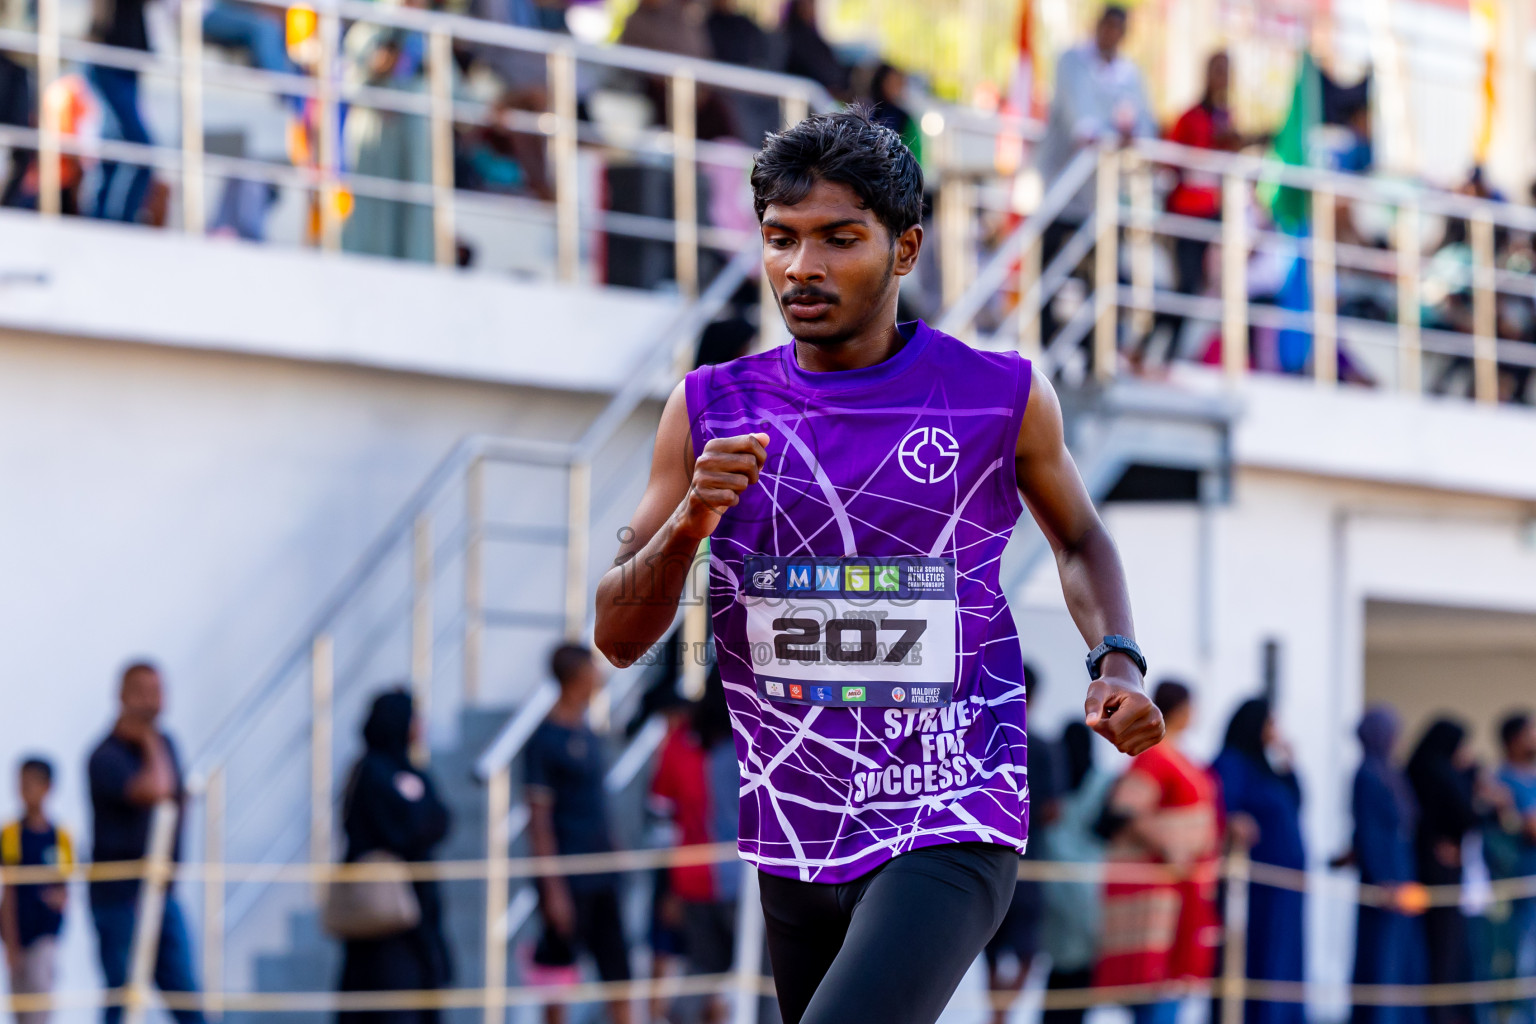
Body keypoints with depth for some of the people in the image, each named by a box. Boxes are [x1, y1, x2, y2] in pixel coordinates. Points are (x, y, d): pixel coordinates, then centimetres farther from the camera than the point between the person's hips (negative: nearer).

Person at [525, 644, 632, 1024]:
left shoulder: (588, 733, 12)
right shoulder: (546, 738, -11)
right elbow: (539, 818, -13)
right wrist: (554, 888, -17)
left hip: (602, 878, 7)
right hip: (568, 879, -7)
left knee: (617, 965, 5)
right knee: (560, 966, 0)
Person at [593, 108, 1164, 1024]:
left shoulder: (1002, 398, -4)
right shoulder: (711, 410, 1)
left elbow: (1079, 538, 16)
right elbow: (620, 638, 0)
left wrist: (1118, 661, -3)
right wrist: (689, 524, -19)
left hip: (949, 835, -4)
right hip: (794, 841, 5)